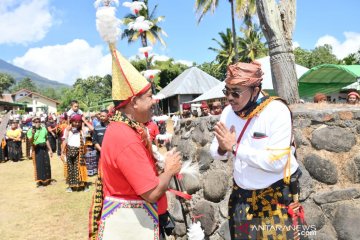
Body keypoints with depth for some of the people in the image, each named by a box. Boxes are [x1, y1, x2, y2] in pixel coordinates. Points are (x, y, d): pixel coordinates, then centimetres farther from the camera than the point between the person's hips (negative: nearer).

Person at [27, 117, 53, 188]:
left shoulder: (44, 129, 9)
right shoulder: (30, 131, -6)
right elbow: (30, 141, -17)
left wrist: (50, 149, 16)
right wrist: (33, 134, -34)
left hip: (44, 148, 5)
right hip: (37, 149, -5)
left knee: (47, 164, 8)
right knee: (39, 165, -2)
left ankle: (47, 180, 22)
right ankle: (39, 182, 7)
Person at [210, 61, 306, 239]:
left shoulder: (277, 111, -21)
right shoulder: (228, 112, -2)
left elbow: (276, 162, -29)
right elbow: (216, 153, 2)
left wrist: (234, 147, -27)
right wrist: (222, 148, -21)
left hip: (276, 198, -5)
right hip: (241, 196, 6)